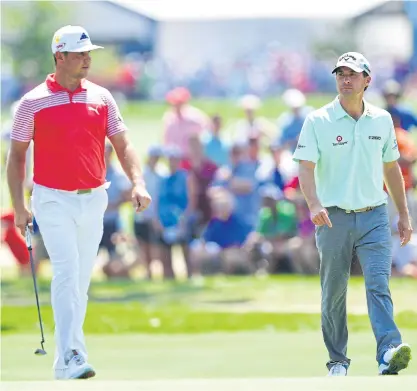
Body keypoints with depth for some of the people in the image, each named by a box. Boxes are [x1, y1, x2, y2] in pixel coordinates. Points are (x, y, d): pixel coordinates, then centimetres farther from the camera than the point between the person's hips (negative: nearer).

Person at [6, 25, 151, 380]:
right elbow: (16, 154, 1)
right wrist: (19, 208, -4)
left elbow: (122, 145, 5)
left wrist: (138, 183, -12)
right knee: (66, 274, -17)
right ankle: (71, 359, -24)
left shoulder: (101, 98, 5)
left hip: (94, 200, 4)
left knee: (82, 279, 10)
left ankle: (66, 357, 21)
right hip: (54, 201, -4)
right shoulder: (33, 102, -5)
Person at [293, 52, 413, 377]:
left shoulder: (382, 120, 8)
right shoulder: (318, 121, -2)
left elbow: (391, 168, 18)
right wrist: (314, 204, -28)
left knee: (379, 283, -15)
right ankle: (338, 361, 17)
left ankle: (388, 353, -29)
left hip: (374, 216, 1)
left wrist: (404, 215, 18)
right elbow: (306, 167, -11)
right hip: (334, 218, -1)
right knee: (334, 294, 5)